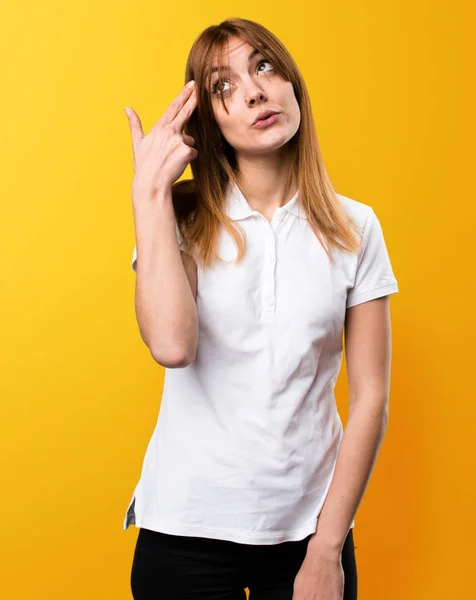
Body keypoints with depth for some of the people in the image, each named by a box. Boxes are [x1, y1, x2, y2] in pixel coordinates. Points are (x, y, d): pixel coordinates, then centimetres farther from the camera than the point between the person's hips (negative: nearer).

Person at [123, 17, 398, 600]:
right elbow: (171, 344, -23)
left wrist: (327, 549, -6)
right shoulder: (181, 217, -4)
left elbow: (370, 397, -2)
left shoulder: (354, 228, -2)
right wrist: (150, 189, -17)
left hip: (307, 524, 1)